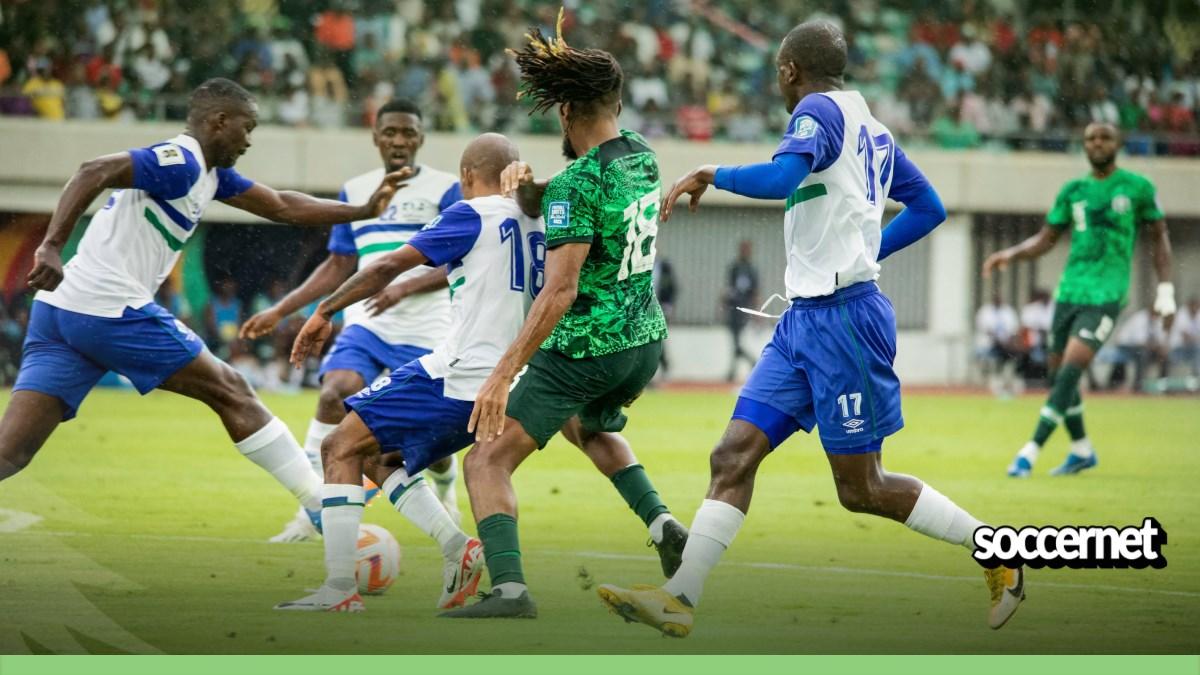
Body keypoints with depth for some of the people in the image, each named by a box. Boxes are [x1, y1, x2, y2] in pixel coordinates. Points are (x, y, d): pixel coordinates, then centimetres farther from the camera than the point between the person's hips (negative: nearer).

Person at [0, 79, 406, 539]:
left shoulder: (210, 173, 21)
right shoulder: (180, 162, -9)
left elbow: (282, 207, 28)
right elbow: (94, 173, -22)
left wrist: (364, 210, 24)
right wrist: (51, 248, -31)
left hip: (60, 311, 9)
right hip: (112, 311, -9)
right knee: (231, 393, 5)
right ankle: (323, 508, 12)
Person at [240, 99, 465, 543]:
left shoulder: (444, 190, -2)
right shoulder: (354, 191, 12)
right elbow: (339, 267, 19)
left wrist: (406, 288, -24)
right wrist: (279, 311, 13)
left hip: (425, 333, -3)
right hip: (365, 325, 3)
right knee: (333, 395, -22)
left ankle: (446, 490, 36)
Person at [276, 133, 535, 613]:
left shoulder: (472, 215, -4)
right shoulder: (536, 225, 16)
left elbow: (390, 265, -8)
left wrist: (325, 312, -3)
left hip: (459, 374, -8)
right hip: (505, 388, 8)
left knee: (342, 448, -2)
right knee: (381, 458, 20)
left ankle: (340, 588, -11)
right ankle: (459, 550, 2)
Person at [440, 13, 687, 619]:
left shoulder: (577, 186, -19)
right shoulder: (643, 158, 5)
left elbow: (560, 290, -28)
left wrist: (503, 374, -30)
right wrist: (527, 187, -1)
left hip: (582, 350, -8)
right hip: (644, 342, 8)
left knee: (487, 460, -8)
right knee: (590, 427, 37)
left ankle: (508, 590, -26)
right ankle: (663, 524, 19)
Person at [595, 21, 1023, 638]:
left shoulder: (819, 111, -10)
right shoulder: (870, 128, 17)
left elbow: (782, 177, -29)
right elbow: (929, 207, 24)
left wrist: (710, 174, -14)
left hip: (843, 320, -9)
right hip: (803, 320, 9)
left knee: (861, 490, -2)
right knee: (733, 456, 1)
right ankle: (679, 598, -3)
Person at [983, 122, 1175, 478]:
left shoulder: (1137, 187, 2)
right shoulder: (1073, 191, 11)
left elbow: (1159, 237, 10)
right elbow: (1044, 239, 14)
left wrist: (1166, 289, 4)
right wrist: (1011, 254, -4)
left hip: (1105, 297, -5)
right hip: (1068, 292, 5)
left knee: (1070, 371, -18)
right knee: (1058, 375, 8)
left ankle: (1030, 452, -19)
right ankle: (1082, 451, 28)